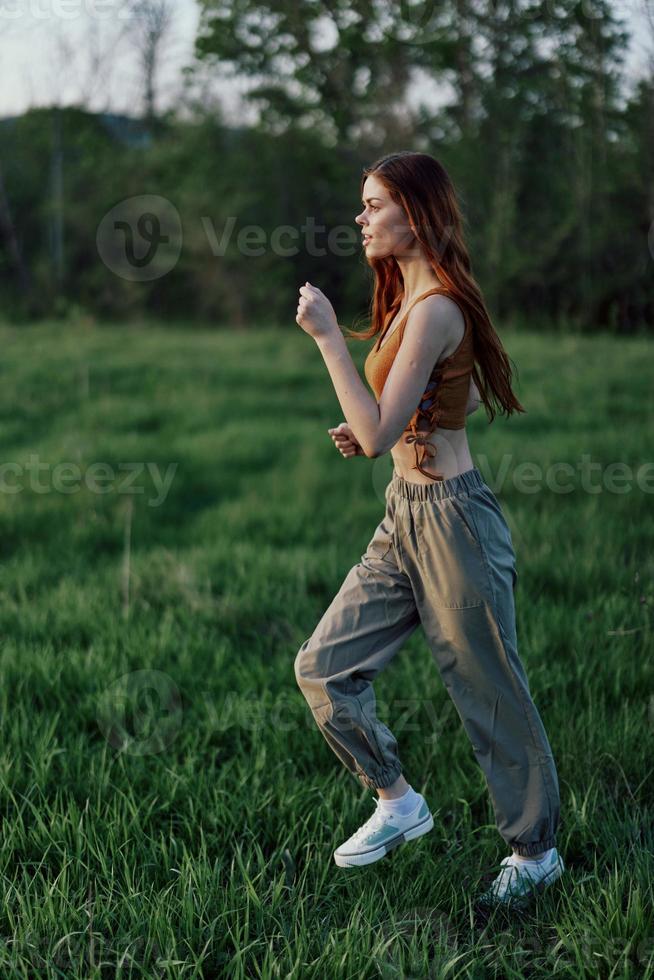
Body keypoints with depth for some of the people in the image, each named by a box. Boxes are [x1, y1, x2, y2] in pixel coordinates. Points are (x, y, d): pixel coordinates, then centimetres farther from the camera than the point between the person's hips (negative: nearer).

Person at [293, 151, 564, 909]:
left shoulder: (434, 309, -20)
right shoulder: (411, 299, 10)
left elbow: (378, 433, -26)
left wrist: (328, 337, -23)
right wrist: (364, 434, 8)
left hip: (449, 518, -10)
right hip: (405, 513, 10)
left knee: (489, 694, 5)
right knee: (322, 668, 7)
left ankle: (535, 852, 22)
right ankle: (397, 802, 24)